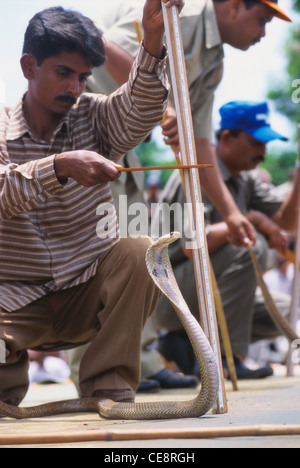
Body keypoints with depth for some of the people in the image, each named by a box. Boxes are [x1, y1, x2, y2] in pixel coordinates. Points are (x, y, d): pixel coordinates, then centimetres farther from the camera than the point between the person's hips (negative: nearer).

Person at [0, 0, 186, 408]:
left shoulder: (93, 118, 0)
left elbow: (139, 112, -22)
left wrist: (153, 40, -37)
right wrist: (60, 167, -41)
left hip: (87, 296, 3)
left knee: (139, 253, -28)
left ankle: (107, 387, -15)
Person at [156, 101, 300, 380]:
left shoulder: (246, 180, 12)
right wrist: (250, 219, -22)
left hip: (210, 295, 9)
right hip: (170, 296, -9)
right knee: (249, 247, -28)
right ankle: (229, 357, -26)